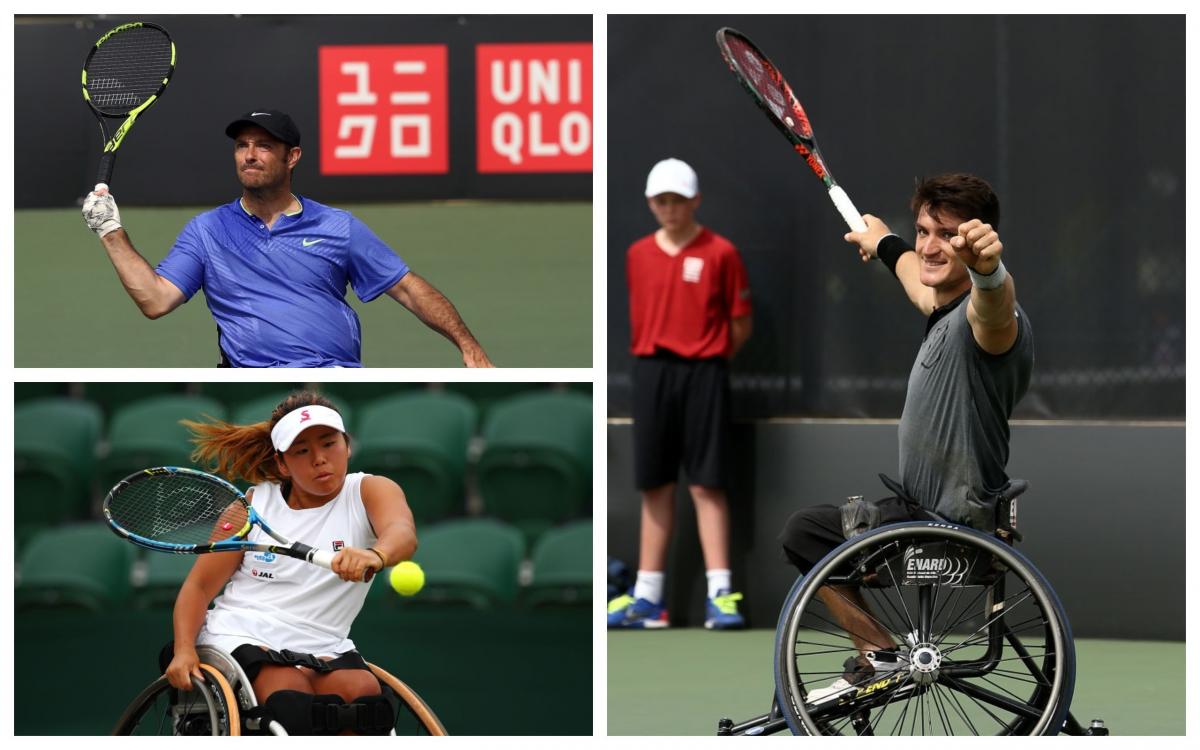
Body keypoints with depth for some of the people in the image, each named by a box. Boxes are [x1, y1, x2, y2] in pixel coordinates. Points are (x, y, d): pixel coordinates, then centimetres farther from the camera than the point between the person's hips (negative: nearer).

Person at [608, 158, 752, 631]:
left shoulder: (720, 253, -3)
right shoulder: (639, 254, 9)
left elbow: (741, 325, 1)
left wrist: (709, 360, 1)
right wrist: (652, 354, 8)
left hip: (703, 374, -4)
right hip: (651, 372, 4)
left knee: (706, 484, -6)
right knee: (655, 485, 7)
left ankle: (720, 595, -6)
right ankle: (648, 597, 11)